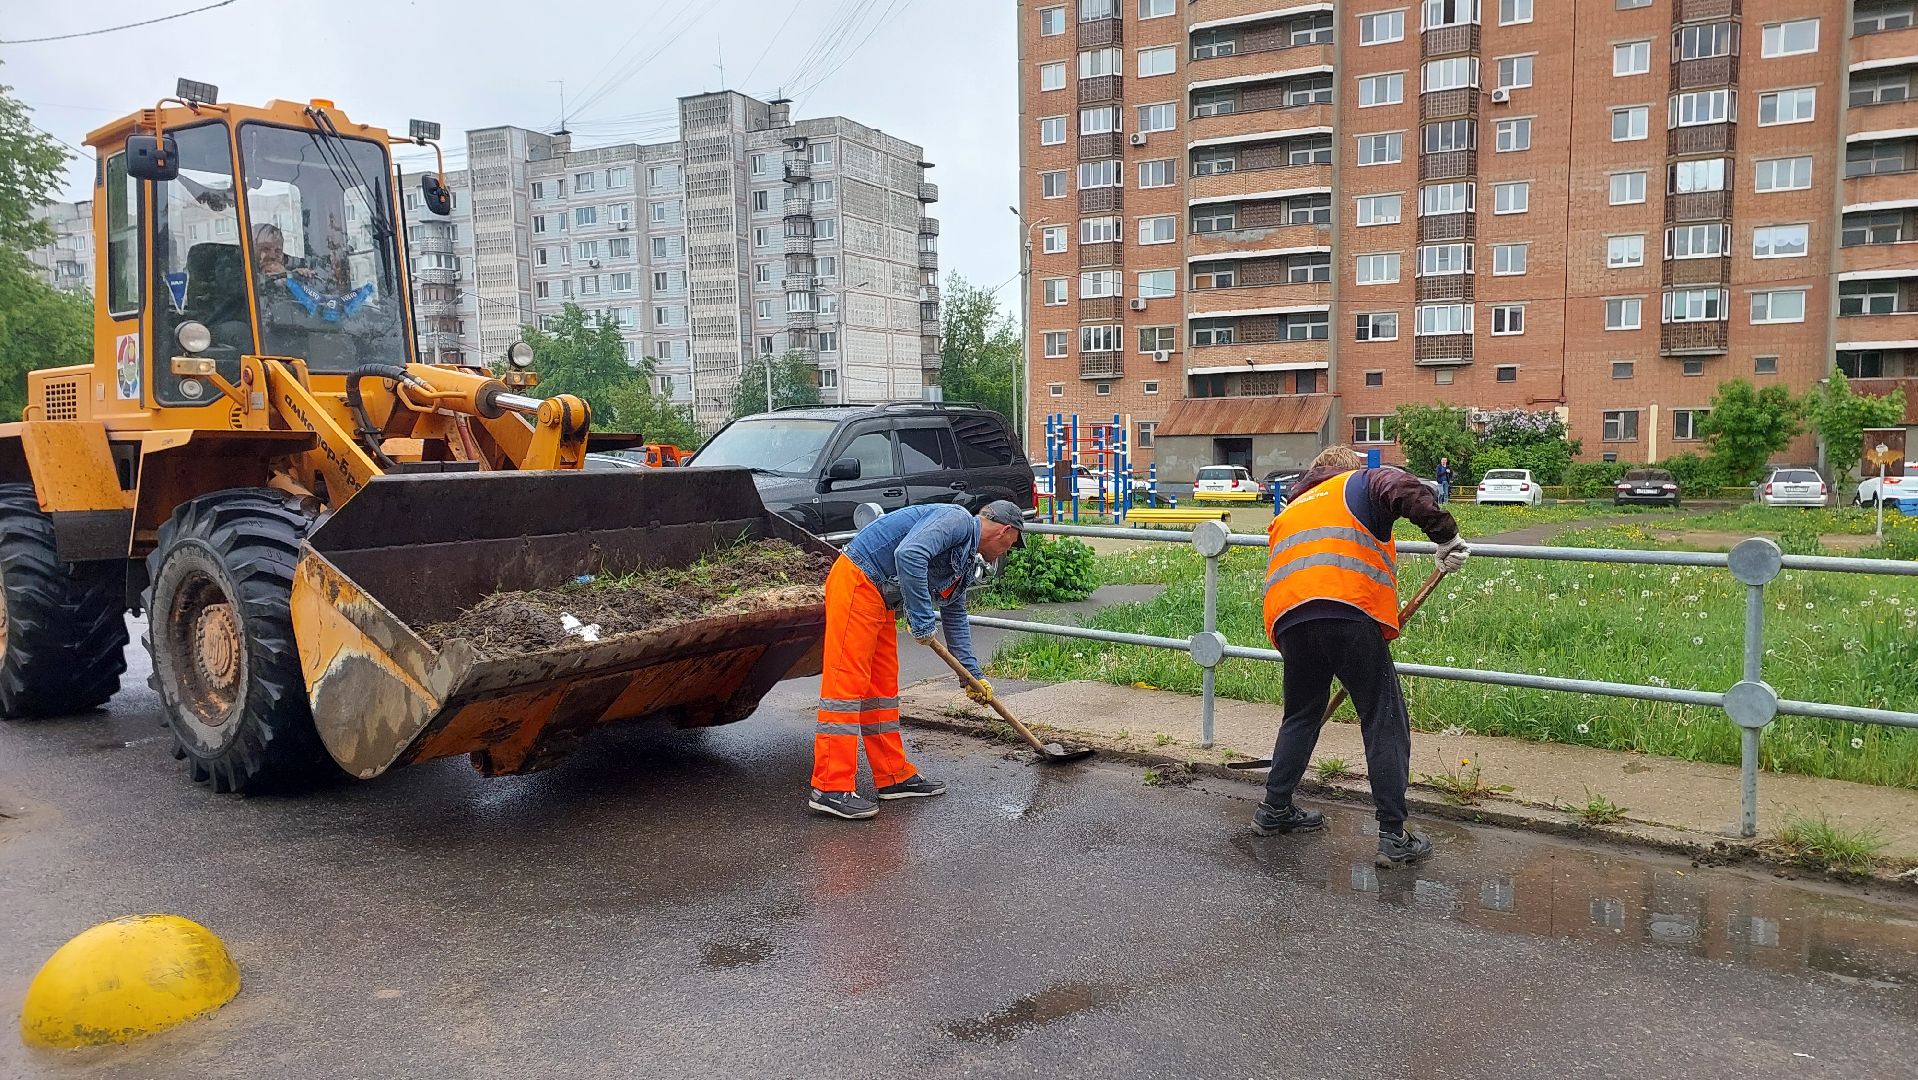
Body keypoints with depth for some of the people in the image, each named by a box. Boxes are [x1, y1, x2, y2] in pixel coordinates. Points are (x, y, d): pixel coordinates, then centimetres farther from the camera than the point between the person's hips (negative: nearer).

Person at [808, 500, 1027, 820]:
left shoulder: (965, 561, 19)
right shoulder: (957, 520, -13)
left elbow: (955, 616, 28)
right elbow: (909, 555, -29)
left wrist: (973, 675, 27)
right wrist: (922, 620, -24)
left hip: (880, 599, 11)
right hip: (856, 582, -11)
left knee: (883, 685, 14)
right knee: (847, 682, -11)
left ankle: (894, 776, 22)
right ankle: (831, 788, -11)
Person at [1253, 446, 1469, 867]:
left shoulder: (1288, 512, 35)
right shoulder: (1360, 483, 18)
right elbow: (1404, 489, -6)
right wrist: (1445, 535, -4)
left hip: (1288, 621, 6)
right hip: (1350, 613, -5)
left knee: (1301, 716, 24)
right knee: (1384, 723, 3)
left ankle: (1274, 810, 32)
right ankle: (1393, 836, 3)